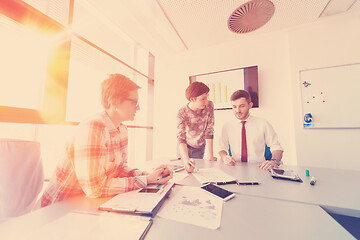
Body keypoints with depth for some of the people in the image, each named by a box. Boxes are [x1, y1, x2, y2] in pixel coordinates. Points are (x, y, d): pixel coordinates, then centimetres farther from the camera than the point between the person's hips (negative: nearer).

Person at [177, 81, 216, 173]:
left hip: (200, 147, 2)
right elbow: (181, 138, -36)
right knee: (185, 169, 11)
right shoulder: (182, 113, -28)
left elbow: (209, 132, -20)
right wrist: (186, 160, -51)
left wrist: (210, 156, -24)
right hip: (186, 146, -1)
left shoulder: (209, 106, -21)